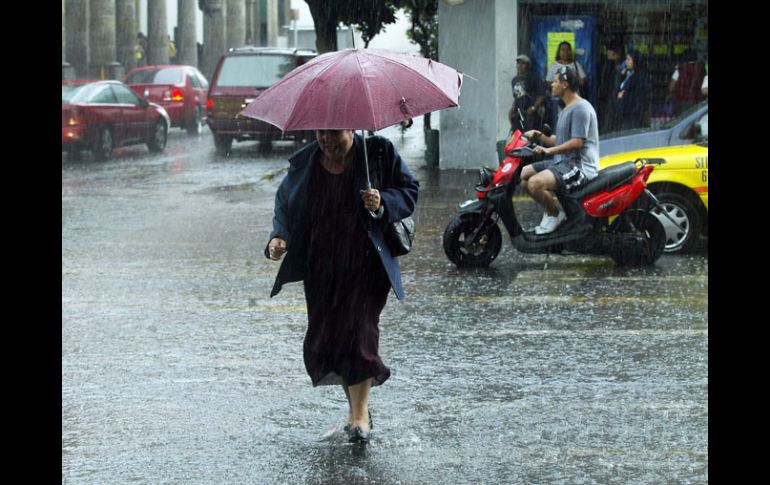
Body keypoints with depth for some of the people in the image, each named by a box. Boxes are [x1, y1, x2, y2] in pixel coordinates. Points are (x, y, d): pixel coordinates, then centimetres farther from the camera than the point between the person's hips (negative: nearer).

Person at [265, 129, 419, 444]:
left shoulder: (378, 153, -3)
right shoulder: (304, 163, 5)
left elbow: (409, 191, 2)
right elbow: (285, 203, 13)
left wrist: (383, 203, -19)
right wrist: (280, 238, -5)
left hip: (366, 264, -4)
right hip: (320, 266, 4)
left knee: (358, 330, -13)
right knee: (322, 341, 3)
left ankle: (360, 415, -5)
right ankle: (357, 403, 23)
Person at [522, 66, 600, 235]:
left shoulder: (580, 108, -14)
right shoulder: (567, 109, 21)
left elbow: (577, 142, -22)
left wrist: (550, 150, -24)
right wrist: (540, 137, 8)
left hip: (579, 166, -11)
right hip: (563, 162, 11)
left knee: (535, 183, -29)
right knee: (523, 174, 11)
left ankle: (555, 214, -6)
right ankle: (551, 211, 10)